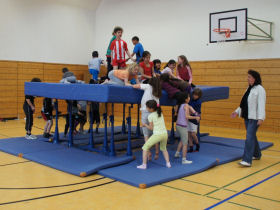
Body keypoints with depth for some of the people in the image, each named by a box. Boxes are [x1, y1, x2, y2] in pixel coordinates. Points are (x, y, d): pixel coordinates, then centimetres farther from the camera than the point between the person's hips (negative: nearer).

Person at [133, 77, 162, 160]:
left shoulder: (148, 86, 3)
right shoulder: (158, 94, 16)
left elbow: (135, 86, 2)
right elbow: (157, 106, 14)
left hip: (145, 112, -4)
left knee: (146, 135, 3)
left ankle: (149, 153, -2)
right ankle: (157, 152, 15)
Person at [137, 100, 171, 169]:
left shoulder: (150, 116, -4)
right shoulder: (160, 113, 13)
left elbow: (151, 128, 1)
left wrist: (145, 125, 17)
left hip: (157, 135, -6)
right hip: (165, 134, 6)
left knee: (145, 147, 8)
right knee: (163, 148, 30)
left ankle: (144, 165, 6)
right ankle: (168, 163, 21)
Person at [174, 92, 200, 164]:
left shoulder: (180, 105, 10)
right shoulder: (186, 105, -12)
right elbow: (187, 116, -20)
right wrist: (196, 117, -13)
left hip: (178, 125, 8)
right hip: (183, 127, -8)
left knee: (182, 140, 29)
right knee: (185, 144, 0)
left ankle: (177, 153, 35)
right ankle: (184, 160, 3)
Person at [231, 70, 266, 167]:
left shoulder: (260, 89, -11)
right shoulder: (249, 88, 15)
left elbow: (261, 105, -18)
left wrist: (261, 118, -25)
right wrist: (237, 111, 17)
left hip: (254, 118, -9)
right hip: (247, 117, 9)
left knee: (250, 137, -13)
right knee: (252, 136, 19)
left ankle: (247, 160, -14)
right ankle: (257, 155, 36)